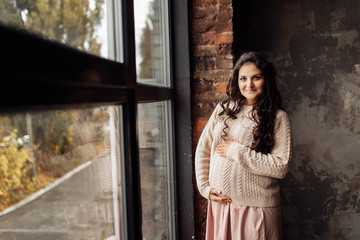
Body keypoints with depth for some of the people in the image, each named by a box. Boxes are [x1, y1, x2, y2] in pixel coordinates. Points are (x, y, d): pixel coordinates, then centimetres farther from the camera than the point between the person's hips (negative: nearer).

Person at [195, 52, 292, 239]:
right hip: (220, 203, 4)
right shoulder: (223, 109, 6)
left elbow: (281, 166, -13)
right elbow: (202, 150, 10)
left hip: (256, 208, -3)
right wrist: (205, 187, 2)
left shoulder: (277, 117, -5)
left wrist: (238, 152, -14)